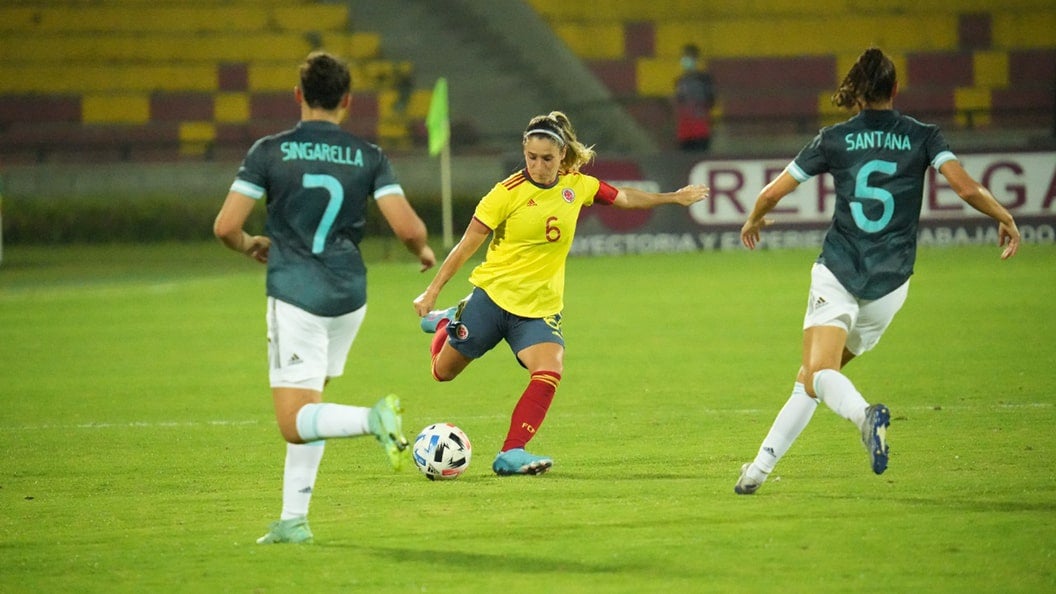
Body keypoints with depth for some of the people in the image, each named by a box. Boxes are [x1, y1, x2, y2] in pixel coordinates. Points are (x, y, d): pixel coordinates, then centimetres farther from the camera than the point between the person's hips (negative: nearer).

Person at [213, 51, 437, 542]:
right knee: (308, 407, 19)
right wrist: (423, 252, 17)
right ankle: (293, 519, 14)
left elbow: (225, 227, -6)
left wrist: (249, 245, 17)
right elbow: (408, 228, -6)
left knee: (295, 424, -5)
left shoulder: (269, 152, -3)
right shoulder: (369, 157, 2)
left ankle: (373, 419, -32)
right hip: (349, 296, 4)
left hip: (295, 295, -4)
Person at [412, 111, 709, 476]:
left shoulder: (577, 185, -1)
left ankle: (511, 454, -23)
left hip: (541, 307, 2)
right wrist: (432, 291, -10)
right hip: (493, 296, -2)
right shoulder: (508, 193, -13)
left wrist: (673, 198, 22)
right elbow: (467, 244, -9)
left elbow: (624, 198, 18)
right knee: (443, 371, 12)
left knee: (549, 373, -24)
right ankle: (448, 321, 46)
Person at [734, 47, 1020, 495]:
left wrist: (753, 221, 28)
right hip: (890, 283, 3)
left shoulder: (834, 139, 3)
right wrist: (1005, 219, 9)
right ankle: (760, 467, 9)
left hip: (837, 272, -2)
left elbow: (772, 193, 6)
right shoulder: (922, 137, 3)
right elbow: (966, 188, -9)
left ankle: (865, 414, -49)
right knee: (815, 377, 14)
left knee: (818, 373, -15)